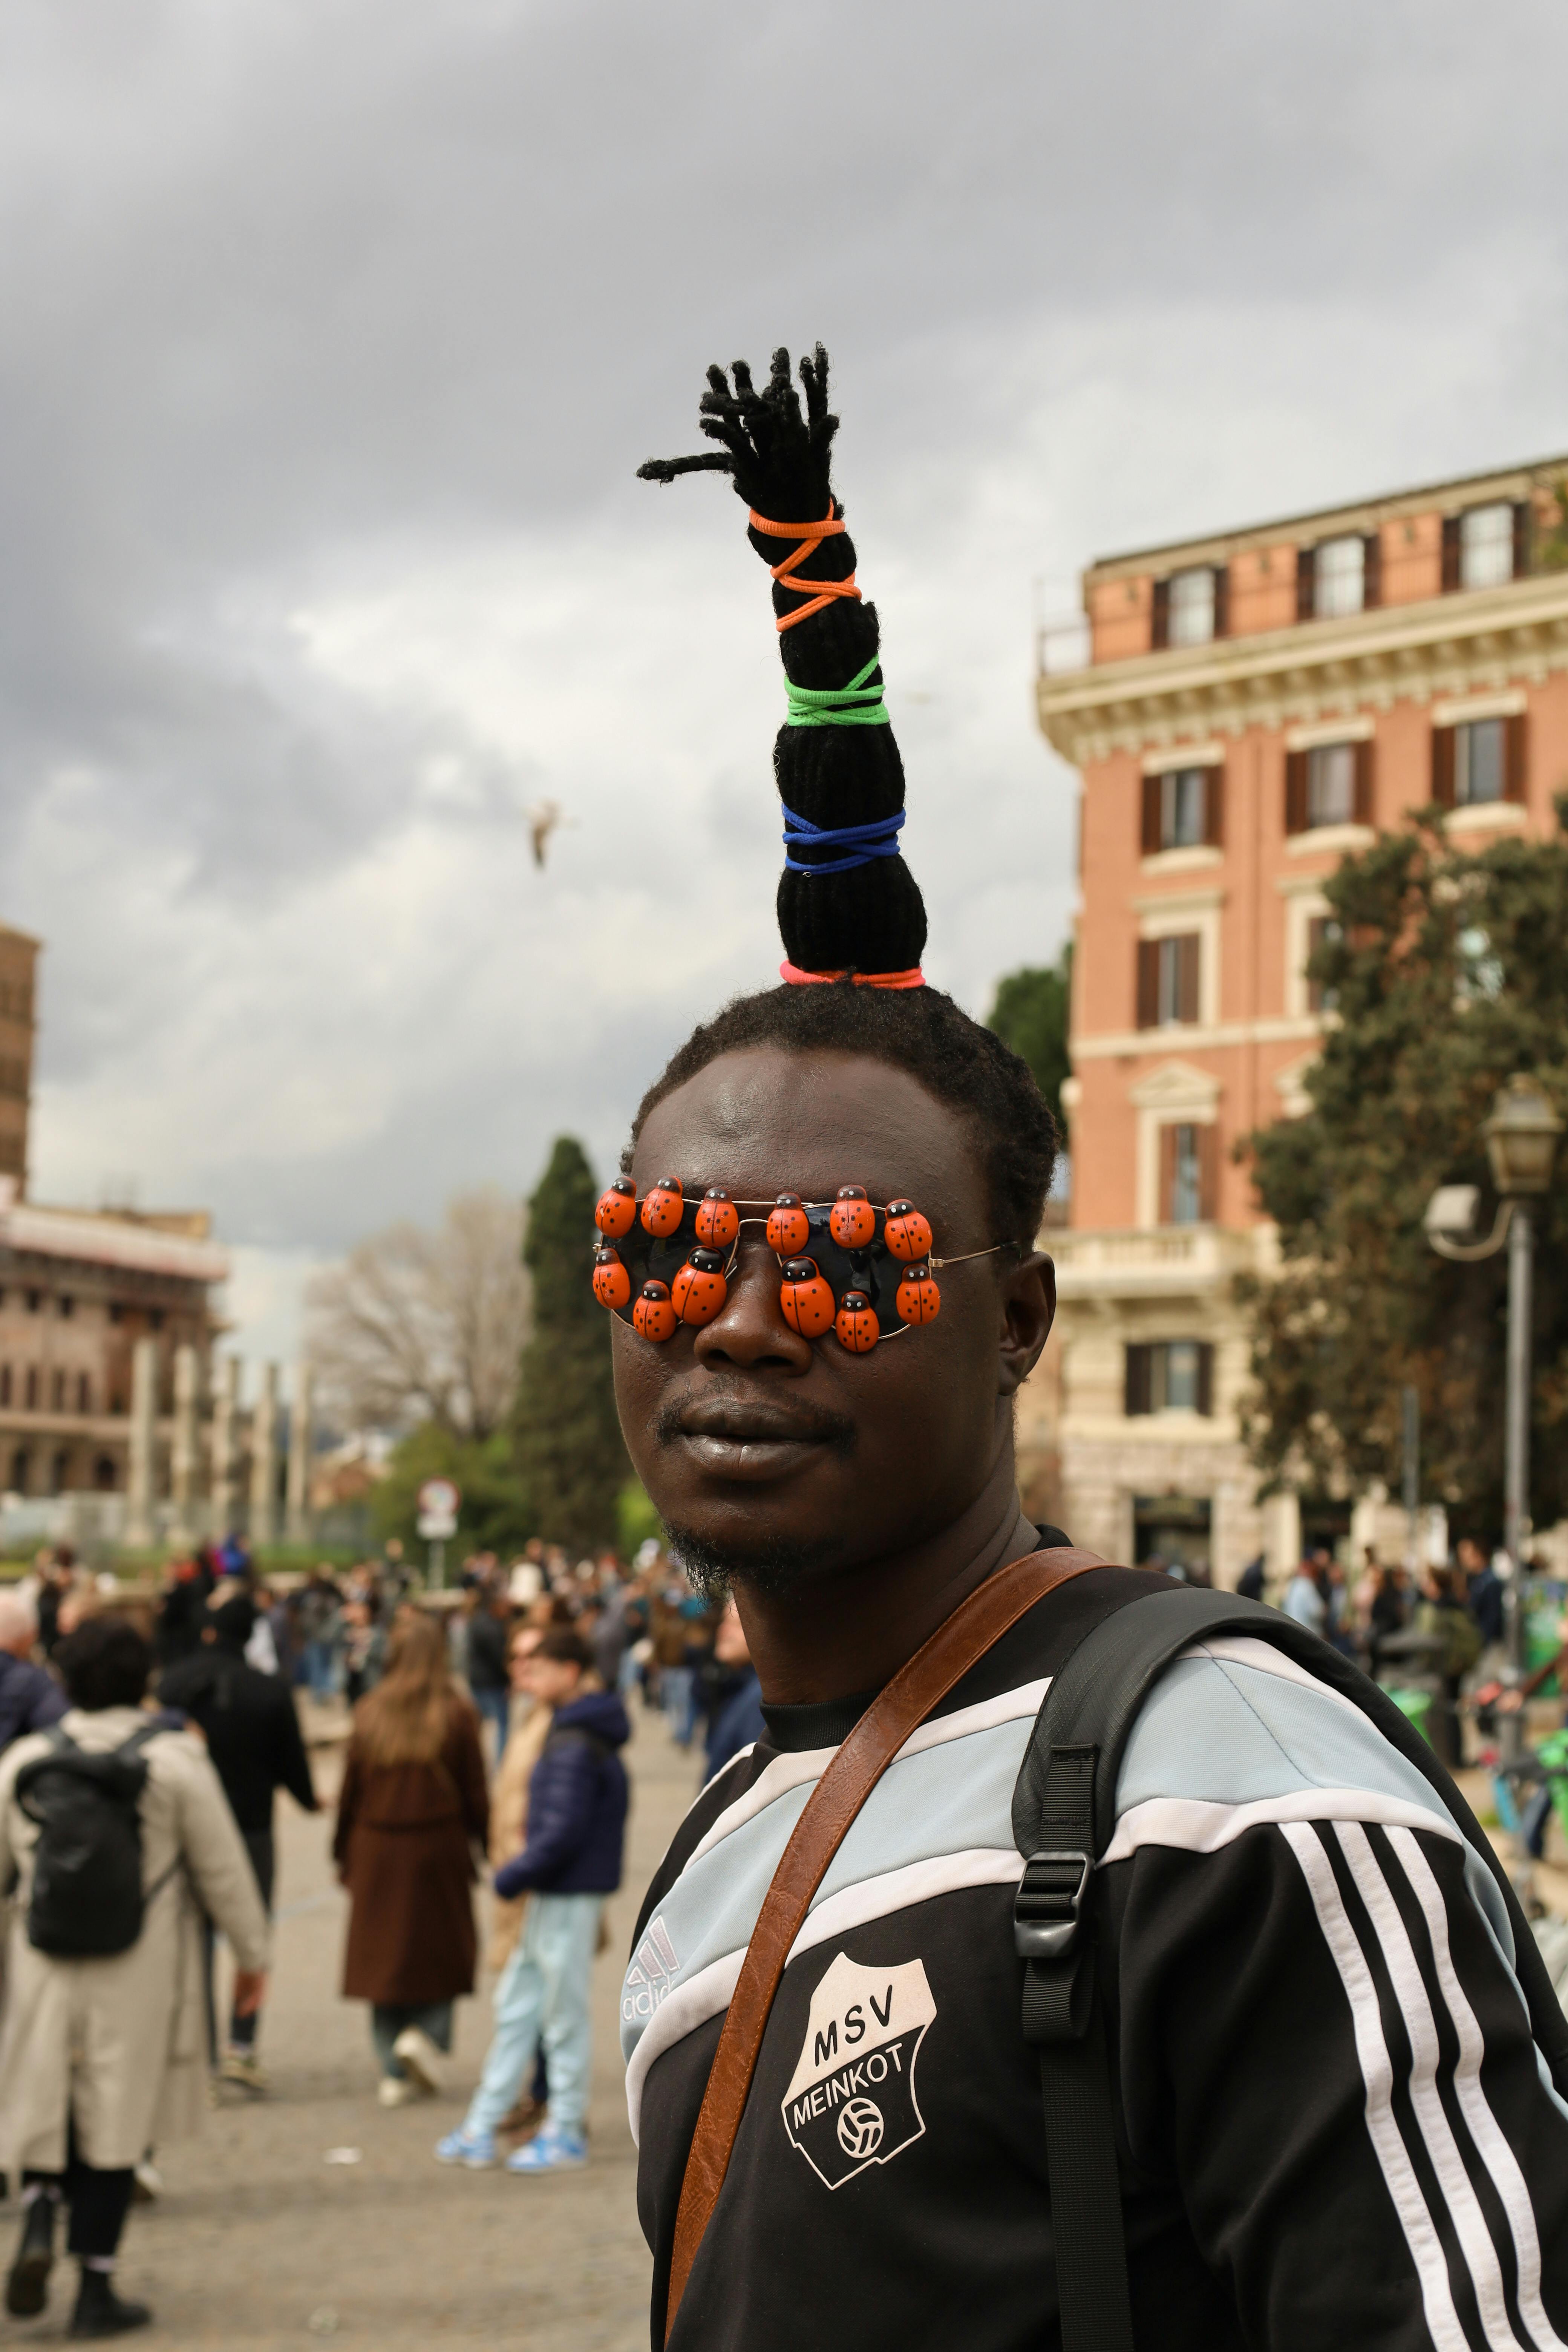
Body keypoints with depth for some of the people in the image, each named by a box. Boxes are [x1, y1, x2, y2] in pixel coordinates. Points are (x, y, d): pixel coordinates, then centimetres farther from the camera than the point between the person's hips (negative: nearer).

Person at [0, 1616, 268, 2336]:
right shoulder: (175, 1760, -6)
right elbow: (223, 1869, -3)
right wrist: (252, 1953, 9)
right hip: (138, 1978, -2)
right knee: (113, 2126, 5)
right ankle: (95, 2288, 10)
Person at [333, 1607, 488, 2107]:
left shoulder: (370, 1712, -2)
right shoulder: (456, 1714, -8)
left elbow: (351, 1790, 2)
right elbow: (475, 1792, -5)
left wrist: (344, 1854, 11)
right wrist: (486, 1843, 7)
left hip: (377, 1855, 2)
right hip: (439, 1849, -2)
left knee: (385, 1953, 9)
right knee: (442, 1949, 13)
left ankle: (395, 2073, 9)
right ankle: (427, 2033, -9)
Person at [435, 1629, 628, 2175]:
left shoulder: (575, 1746, -18)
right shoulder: (587, 1736, 12)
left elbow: (564, 1830, -23)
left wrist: (513, 1877, -13)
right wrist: (523, 1872, 14)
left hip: (570, 1897, -10)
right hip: (555, 1893, 10)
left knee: (564, 2016, 1)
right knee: (516, 2007, 13)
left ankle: (566, 2134, 12)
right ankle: (481, 2129, 20)